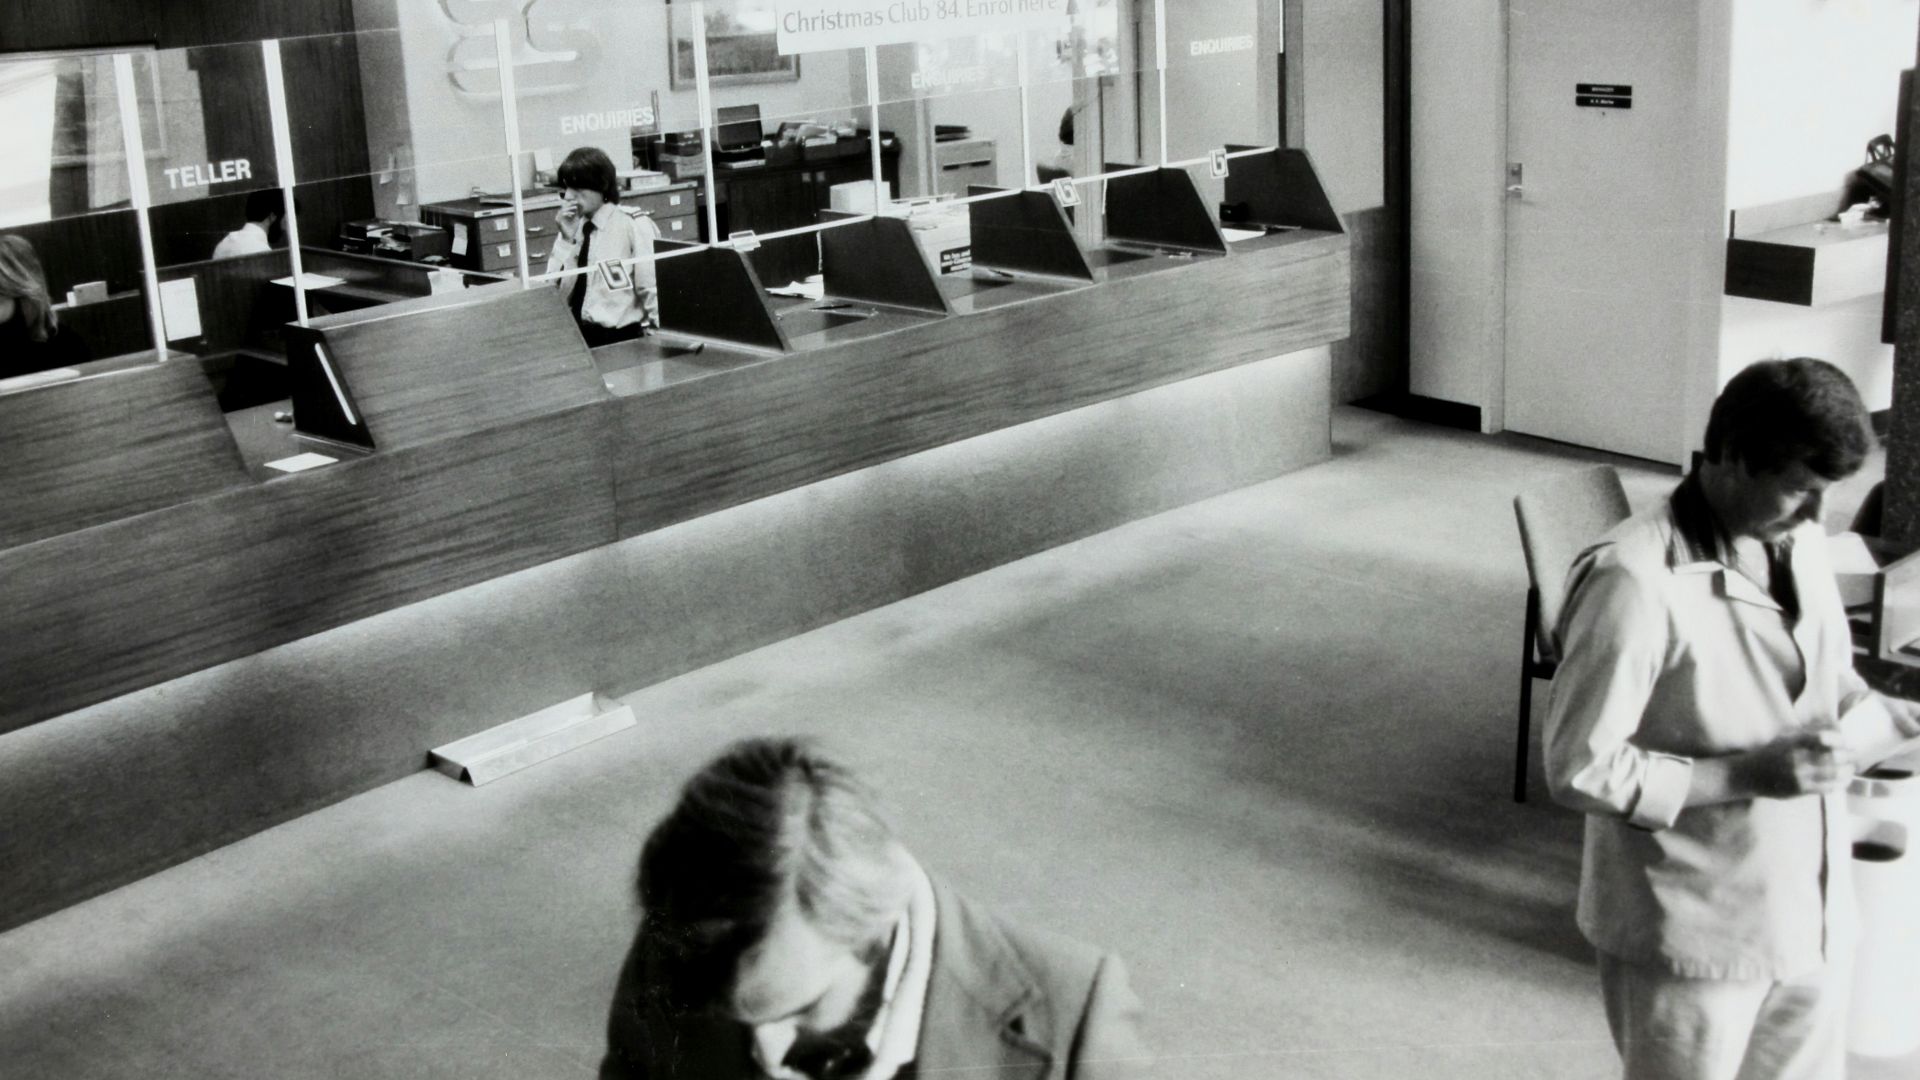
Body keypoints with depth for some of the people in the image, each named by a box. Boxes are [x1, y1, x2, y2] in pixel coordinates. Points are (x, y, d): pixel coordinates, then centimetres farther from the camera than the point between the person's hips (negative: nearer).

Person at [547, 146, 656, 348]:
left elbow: (652, 290, -5)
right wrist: (567, 240, -4)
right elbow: (553, 290, 4)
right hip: (571, 334, 4)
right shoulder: (571, 227, 12)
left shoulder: (635, 225, -2)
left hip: (618, 338, -4)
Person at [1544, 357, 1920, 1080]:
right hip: (1691, 941, -7)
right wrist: (1749, 774, -25)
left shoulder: (1800, 545, 3)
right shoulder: (1638, 582, -22)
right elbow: (1580, 770, -21)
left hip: (1811, 923, 7)